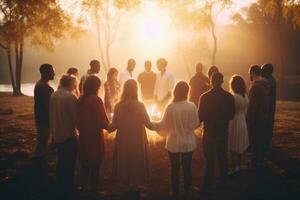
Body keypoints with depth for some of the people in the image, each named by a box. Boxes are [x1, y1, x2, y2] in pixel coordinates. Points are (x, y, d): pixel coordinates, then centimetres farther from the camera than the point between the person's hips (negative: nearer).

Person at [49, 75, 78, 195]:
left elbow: (52, 114, 7)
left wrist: (54, 129, 18)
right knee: (69, 163, 8)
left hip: (56, 134, 7)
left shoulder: (54, 95, 1)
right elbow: (75, 117, -18)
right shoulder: (70, 97, -20)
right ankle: (68, 189, 19)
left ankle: (61, 186, 37)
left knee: (61, 161, 22)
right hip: (68, 135, -7)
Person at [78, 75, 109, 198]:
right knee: (94, 167, 8)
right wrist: (108, 124, 2)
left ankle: (84, 189, 32)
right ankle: (93, 192, 17)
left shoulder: (80, 100, -2)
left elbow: (78, 120, 7)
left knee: (85, 166, 19)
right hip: (95, 139, -6)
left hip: (83, 138, 6)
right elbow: (103, 123, -18)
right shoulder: (96, 100, -19)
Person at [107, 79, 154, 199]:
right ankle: (134, 189, 27)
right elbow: (149, 124, -11)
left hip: (123, 141, 2)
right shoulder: (140, 105, -15)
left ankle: (128, 187, 30)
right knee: (137, 164, 17)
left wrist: (107, 127, 17)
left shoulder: (118, 106, -9)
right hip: (137, 141, -2)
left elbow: (113, 126, -5)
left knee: (124, 163, 20)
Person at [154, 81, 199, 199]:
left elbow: (164, 125, -9)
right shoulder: (192, 106, -14)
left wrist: (152, 124, 8)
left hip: (174, 143, -1)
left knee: (175, 169, 14)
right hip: (188, 143, 1)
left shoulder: (170, 107, -18)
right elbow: (195, 124, -8)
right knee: (187, 168, 16)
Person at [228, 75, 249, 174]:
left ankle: (234, 168, 13)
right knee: (241, 146, 18)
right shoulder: (245, 96, 2)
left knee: (233, 147, 4)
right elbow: (245, 111, 8)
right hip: (243, 122, 8)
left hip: (234, 122, -7)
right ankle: (239, 166, 30)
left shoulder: (233, 97, -21)